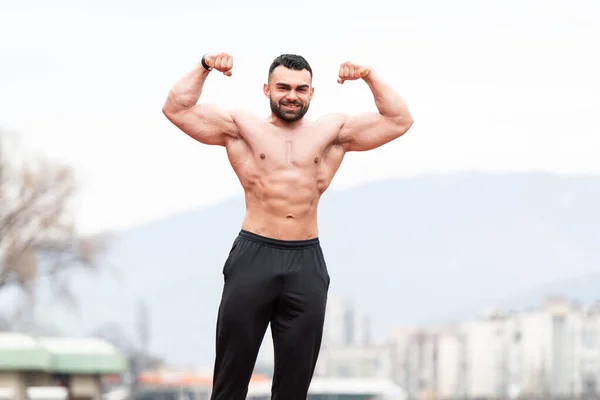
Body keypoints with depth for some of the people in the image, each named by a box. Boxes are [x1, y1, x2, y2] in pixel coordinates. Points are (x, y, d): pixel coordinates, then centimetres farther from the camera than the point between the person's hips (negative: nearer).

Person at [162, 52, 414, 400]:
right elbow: (176, 109, 2)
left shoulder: (333, 132, 11)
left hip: (307, 264, 2)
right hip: (253, 257, -2)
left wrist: (370, 77, -1)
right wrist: (204, 68, -7)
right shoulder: (241, 128, 6)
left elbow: (400, 121, 8)